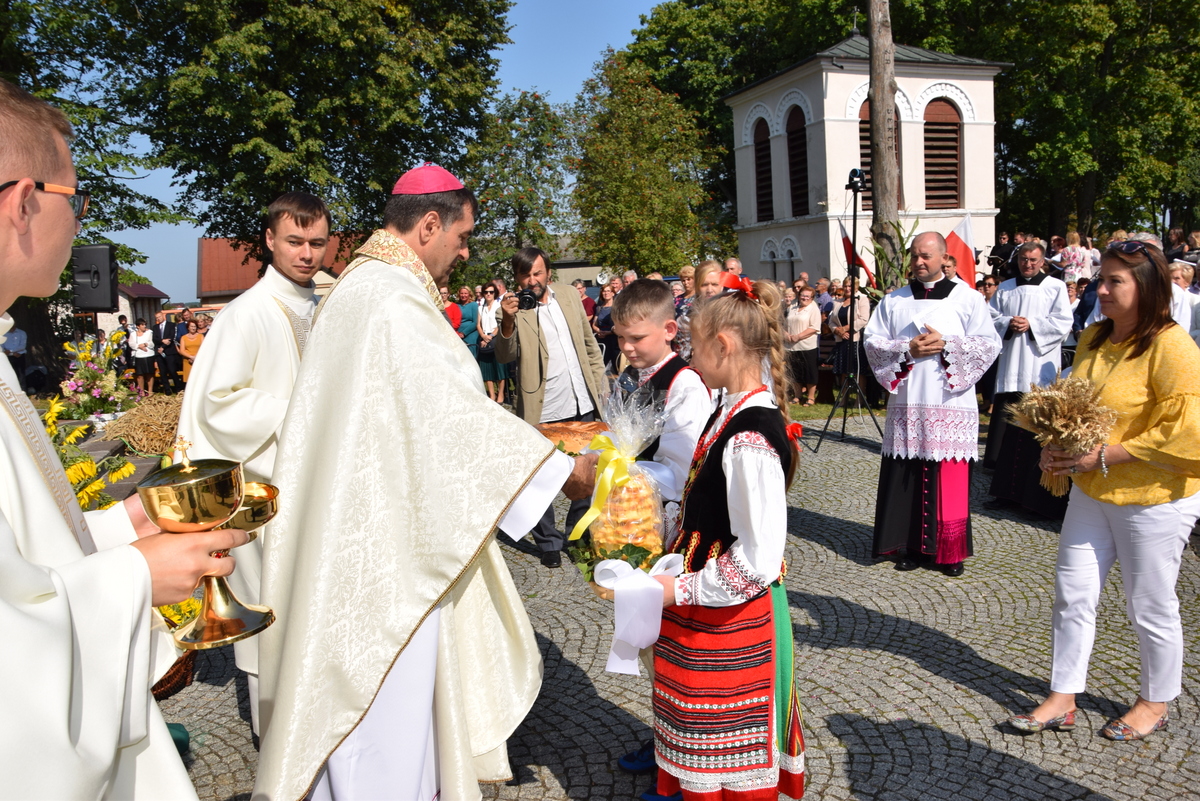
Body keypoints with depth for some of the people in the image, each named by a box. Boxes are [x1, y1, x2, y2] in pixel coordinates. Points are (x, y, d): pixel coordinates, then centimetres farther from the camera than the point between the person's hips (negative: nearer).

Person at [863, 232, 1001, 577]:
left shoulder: (968, 298, 4)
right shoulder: (893, 301, 11)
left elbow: (989, 343, -1)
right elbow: (872, 341, 5)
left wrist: (947, 345, -13)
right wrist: (907, 349, -10)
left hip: (951, 405, -2)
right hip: (906, 405, 2)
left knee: (950, 478, 0)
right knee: (907, 476, 2)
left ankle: (949, 549, 12)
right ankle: (910, 544, 14)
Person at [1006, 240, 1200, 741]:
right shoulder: (1094, 339, 5)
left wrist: (1104, 455, -23)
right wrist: (1055, 448, 1)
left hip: (1154, 498, -7)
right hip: (1091, 491, 7)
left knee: (1149, 606, 10)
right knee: (1072, 593, 9)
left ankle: (1155, 703, 32)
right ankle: (1062, 700, 21)